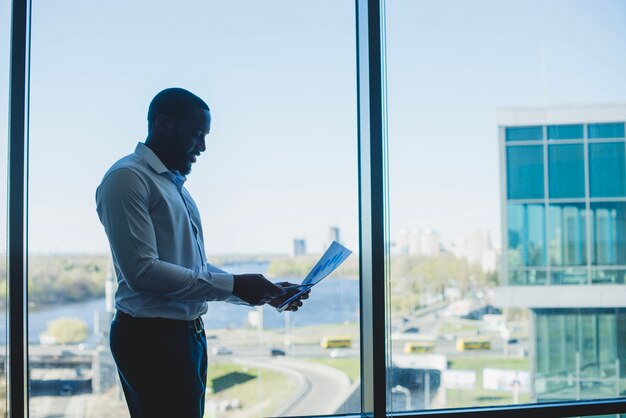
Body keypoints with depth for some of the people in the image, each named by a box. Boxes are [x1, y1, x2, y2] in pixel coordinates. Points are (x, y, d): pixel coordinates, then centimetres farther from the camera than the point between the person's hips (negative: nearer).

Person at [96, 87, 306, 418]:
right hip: (151, 337, -9)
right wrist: (233, 285, -18)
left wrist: (264, 293, 9)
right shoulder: (128, 178, -10)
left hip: (188, 333, 9)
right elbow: (142, 272, -20)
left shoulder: (175, 185, 19)